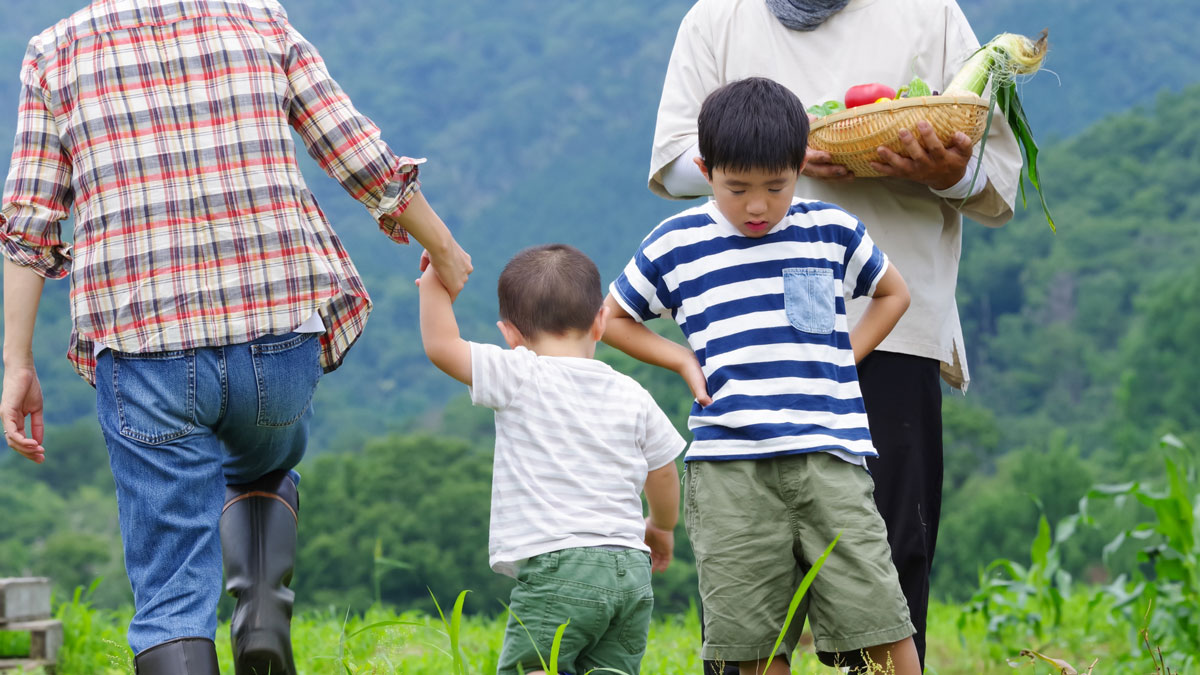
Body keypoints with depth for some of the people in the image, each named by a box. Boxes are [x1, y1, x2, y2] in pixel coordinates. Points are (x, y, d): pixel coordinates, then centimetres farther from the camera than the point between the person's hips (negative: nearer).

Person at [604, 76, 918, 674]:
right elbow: (613, 318, 20)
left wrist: (846, 357, 11)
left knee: (880, 624, -6)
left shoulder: (832, 232, 8)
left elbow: (893, 292, 26)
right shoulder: (674, 246, 5)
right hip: (729, 469, 0)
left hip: (828, 456, 1)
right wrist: (684, 362, 6)